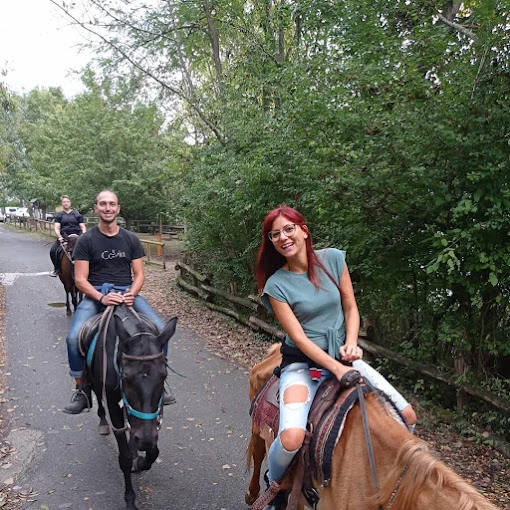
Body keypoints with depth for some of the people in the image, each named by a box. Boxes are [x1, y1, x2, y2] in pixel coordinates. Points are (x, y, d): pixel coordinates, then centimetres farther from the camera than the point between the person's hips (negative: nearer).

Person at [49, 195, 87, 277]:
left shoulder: (77, 214, 11)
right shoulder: (59, 215, 13)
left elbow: (83, 227, 7)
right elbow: (56, 227, 3)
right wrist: (59, 236, -16)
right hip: (64, 237, 1)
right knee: (53, 251, -16)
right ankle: (57, 269, 5)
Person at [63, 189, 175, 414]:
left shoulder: (131, 239, 8)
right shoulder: (86, 241, 0)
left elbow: (139, 274, 7)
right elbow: (80, 279, -4)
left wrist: (131, 293, -15)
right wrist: (101, 298, -21)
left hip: (127, 293, 2)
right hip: (95, 294, -2)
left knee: (160, 329, -19)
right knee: (73, 337, -26)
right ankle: (82, 389, -4)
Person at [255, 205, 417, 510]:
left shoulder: (333, 259, -2)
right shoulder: (276, 284, -11)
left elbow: (351, 308, 5)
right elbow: (298, 337, -14)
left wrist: (351, 344, -12)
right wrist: (336, 368, -22)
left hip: (343, 357, 4)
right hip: (302, 364, -3)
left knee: (406, 416, -6)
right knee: (291, 438, -28)